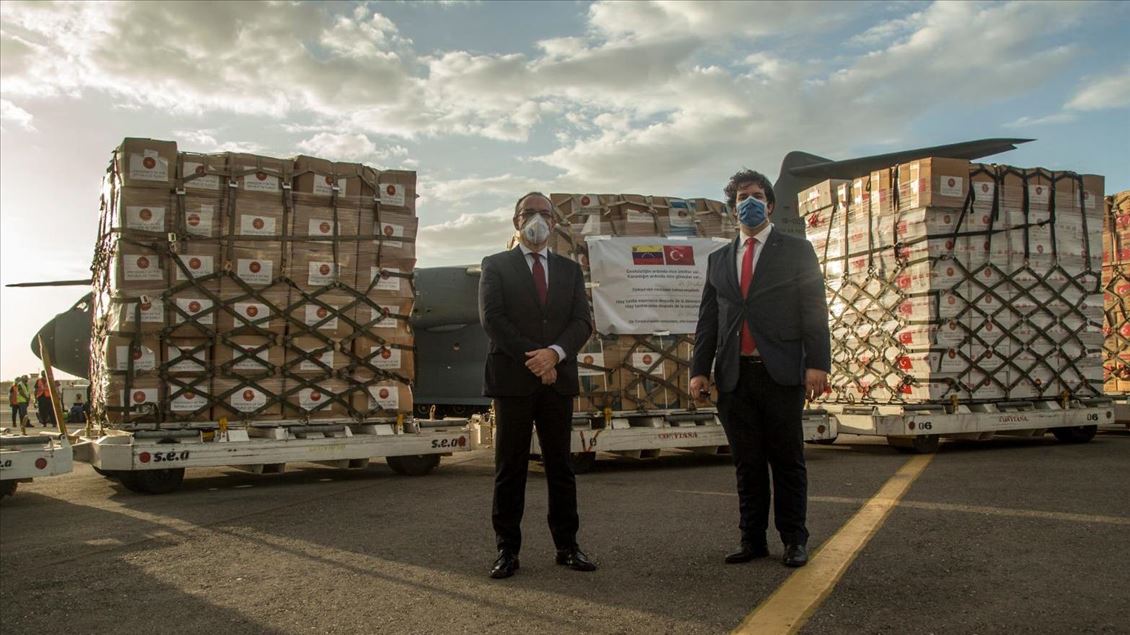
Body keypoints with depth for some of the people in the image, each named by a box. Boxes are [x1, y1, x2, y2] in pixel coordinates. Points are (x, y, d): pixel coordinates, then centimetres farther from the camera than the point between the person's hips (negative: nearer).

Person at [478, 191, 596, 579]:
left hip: (557, 379, 3)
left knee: (561, 466, 7)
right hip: (512, 378, -3)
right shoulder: (496, 266, 7)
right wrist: (531, 360, -13)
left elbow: (582, 322, 5)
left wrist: (554, 353, -13)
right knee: (510, 468, 2)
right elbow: (492, 318, -5)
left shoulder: (570, 270, 16)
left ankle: (567, 545, 15)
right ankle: (507, 550, 9)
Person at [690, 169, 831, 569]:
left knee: (787, 461, 4)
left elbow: (814, 311, -1)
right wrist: (700, 369, 5)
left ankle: (794, 539, 15)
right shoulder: (719, 259, 16)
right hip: (734, 375, 3)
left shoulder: (797, 251, 6)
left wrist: (817, 363, -11)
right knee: (747, 464, 8)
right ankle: (753, 539, 17)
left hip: (781, 373, -3)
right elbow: (708, 320, 13)